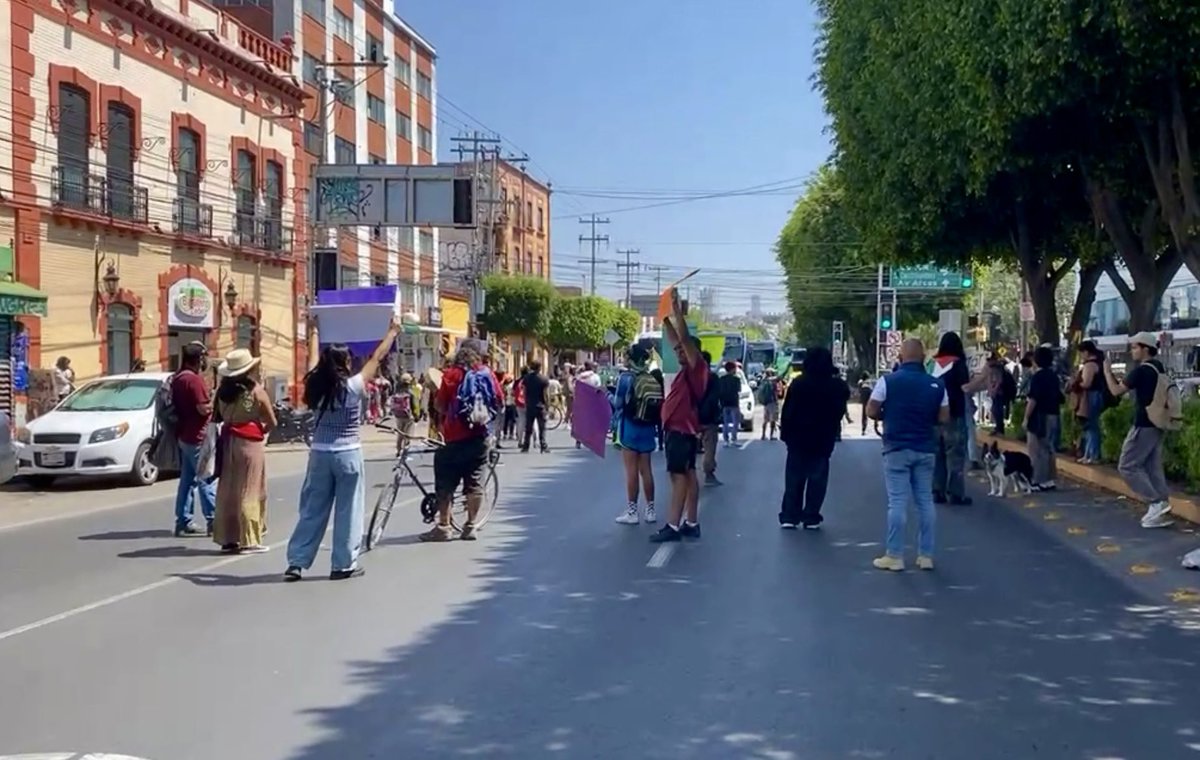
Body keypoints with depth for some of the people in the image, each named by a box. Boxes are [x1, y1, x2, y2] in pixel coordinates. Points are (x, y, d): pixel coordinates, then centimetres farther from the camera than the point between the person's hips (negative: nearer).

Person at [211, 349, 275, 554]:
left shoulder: (223, 391, 4)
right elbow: (272, 422, -4)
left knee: (227, 491, 10)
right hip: (250, 443, -5)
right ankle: (249, 539, 1)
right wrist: (261, 431, 13)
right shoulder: (256, 391, -9)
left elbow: (220, 416, 2)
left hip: (228, 442, 5)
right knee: (249, 491, 0)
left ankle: (227, 538, 15)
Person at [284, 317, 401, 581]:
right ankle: (344, 564, 10)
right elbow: (376, 358, -2)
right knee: (347, 510, 6)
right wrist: (393, 331, 10)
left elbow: (322, 362, 19)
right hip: (347, 454, -4)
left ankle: (296, 562, 10)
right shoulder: (353, 387, -12)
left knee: (312, 509, 10)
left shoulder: (315, 385, -2)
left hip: (319, 453, 4)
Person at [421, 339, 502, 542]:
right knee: (475, 483, 8)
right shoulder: (487, 374, 2)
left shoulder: (452, 374, -5)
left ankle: (443, 527, 5)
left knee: (446, 484, 5)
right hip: (481, 436, 3)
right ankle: (470, 527, 10)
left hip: (456, 436, -3)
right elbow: (499, 402, 6)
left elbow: (440, 405, -8)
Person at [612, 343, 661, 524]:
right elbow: (659, 406, 6)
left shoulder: (626, 377, -10)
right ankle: (650, 510, 16)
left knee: (631, 471, -1)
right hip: (648, 428, 5)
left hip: (630, 427, -5)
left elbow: (618, 403, -9)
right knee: (646, 470, 11)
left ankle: (632, 512, 1)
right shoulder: (653, 379, 5)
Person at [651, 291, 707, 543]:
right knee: (687, 475, 9)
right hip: (678, 429, 10)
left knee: (679, 476, -12)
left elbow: (685, 338, -20)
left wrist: (677, 309, -20)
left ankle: (673, 526, -15)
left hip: (683, 430, -10)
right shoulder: (687, 369, 15)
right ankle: (691, 524, 13)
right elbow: (674, 340, 22)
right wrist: (665, 317, 18)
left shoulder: (697, 367, -9)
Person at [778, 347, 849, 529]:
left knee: (794, 477, 7)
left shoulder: (798, 384, -9)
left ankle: (789, 516, 5)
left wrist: (785, 433, -1)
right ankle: (811, 517, 6)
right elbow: (839, 412, 4)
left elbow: (787, 411, -8)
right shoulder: (836, 386, -5)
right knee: (817, 479, 8)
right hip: (823, 439, 1)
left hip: (798, 438, 0)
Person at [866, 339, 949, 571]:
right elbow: (944, 418, 2)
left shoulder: (888, 381, -7)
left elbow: (871, 411, -5)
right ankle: (926, 555, 12)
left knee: (897, 502, -1)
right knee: (925, 501, 9)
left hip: (897, 448, -3)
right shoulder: (936, 385, 2)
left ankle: (894, 556, 1)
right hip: (926, 449, 3)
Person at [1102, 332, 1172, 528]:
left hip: (1144, 426, -9)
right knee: (1153, 468, 10)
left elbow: (1116, 391, -15)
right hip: (1157, 425, 9)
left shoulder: (1142, 370, -16)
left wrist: (1107, 371, -3)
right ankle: (1161, 511, 9)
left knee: (1127, 466, -2)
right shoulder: (1160, 368, 11)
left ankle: (1157, 502, -8)